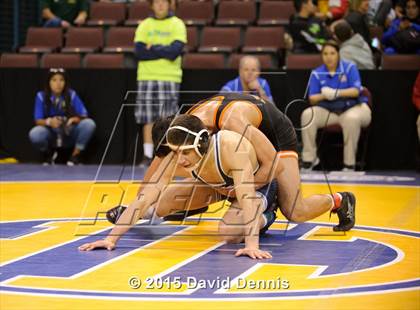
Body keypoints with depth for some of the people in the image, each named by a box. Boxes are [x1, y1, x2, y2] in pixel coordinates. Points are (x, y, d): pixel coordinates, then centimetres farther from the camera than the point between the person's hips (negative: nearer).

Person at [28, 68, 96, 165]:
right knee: (34, 134, -34)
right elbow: (38, 120, -12)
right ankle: (48, 154, 3)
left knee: (89, 124, -26)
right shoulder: (41, 96, -8)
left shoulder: (71, 95, -6)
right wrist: (49, 122, -34)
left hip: (69, 133, 1)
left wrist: (75, 119, -32)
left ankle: (75, 155, -5)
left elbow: (84, 116, -9)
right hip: (50, 133, -1)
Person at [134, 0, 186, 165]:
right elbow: (139, 52, -4)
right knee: (148, 119, 1)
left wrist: (152, 48, -7)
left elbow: (176, 50, -11)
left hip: (170, 78, -2)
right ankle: (148, 156, 4)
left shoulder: (177, 24, 4)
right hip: (147, 77, 2)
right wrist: (164, 51, -9)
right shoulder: (144, 25, 9)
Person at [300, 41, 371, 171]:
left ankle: (349, 164, -27)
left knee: (351, 118, -38)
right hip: (328, 111, 3)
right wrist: (324, 95, -24)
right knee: (308, 115, -24)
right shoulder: (316, 73, 4)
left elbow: (355, 91, -14)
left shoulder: (349, 67, -2)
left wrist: (335, 93, -28)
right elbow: (312, 99, -2)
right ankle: (309, 159, -15)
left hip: (353, 107, -3)